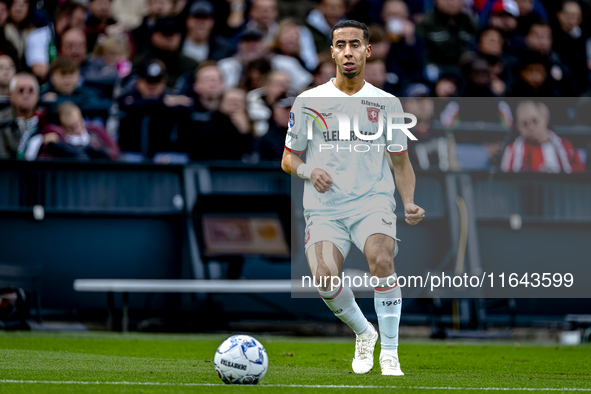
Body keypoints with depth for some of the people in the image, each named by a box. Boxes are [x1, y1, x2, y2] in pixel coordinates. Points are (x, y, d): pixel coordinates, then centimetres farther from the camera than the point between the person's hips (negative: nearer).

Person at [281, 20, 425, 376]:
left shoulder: (387, 103, 7)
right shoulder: (308, 101, 5)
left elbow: (401, 162, 13)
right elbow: (288, 159, 10)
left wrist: (410, 202, -3)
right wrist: (308, 170, -13)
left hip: (374, 202, 0)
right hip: (325, 208, 0)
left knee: (382, 260, -30)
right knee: (325, 279, -23)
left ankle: (390, 354, -17)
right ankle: (363, 333, 9)